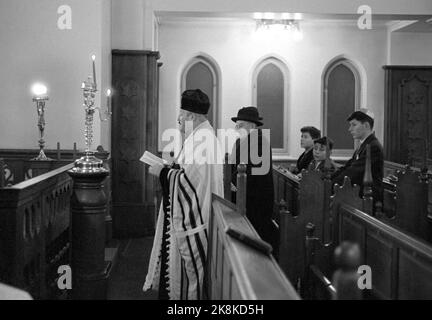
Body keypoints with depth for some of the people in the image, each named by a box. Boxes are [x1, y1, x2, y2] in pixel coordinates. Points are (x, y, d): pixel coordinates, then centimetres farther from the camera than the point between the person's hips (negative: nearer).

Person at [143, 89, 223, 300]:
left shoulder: (201, 140, -20)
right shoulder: (200, 136, 12)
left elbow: (189, 180, -24)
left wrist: (162, 171, -12)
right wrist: (169, 168, 8)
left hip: (194, 219, -10)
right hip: (189, 216, 10)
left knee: (188, 269, 1)